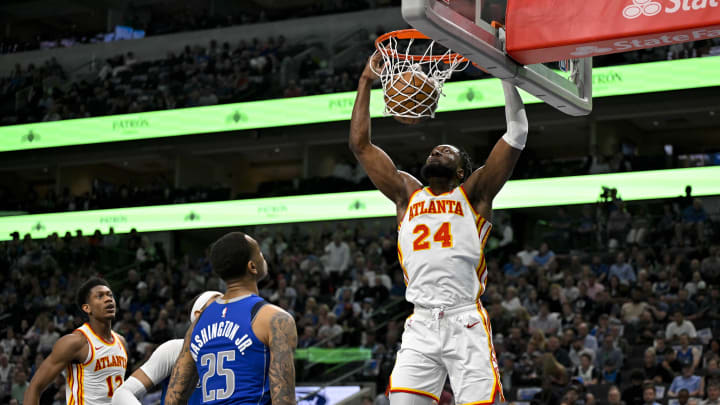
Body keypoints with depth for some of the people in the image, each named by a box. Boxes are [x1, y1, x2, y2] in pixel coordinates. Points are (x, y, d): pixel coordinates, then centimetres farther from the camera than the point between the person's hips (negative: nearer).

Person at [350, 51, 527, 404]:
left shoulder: (473, 194, 11)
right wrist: (366, 82, 19)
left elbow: (517, 134, 4)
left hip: (466, 324, -3)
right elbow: (360, 145, 21)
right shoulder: (407, 194, 20)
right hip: (421, 326, 3)